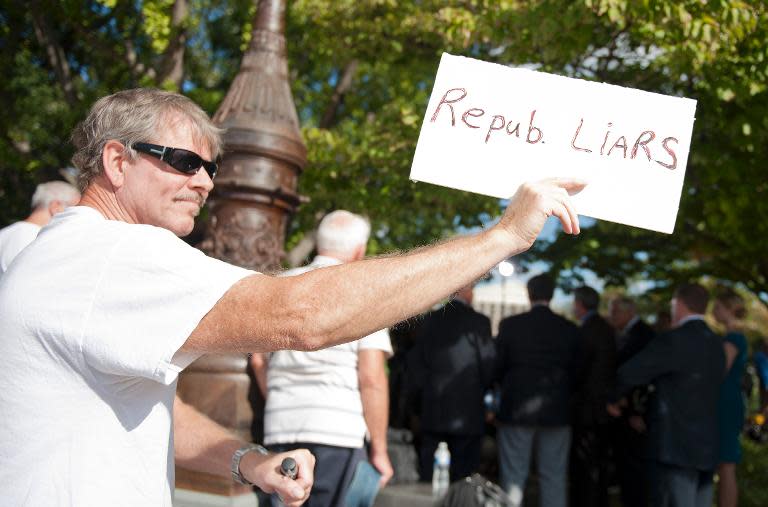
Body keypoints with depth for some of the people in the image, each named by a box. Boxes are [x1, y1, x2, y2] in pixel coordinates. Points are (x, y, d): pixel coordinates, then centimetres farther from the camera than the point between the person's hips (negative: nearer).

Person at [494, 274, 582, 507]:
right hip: (556, 412, 2)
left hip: (516, 409, -2)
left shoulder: (510, 325, -6)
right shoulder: (570, 329, 0)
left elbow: (497, 367, -1)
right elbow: (576, 372, 5)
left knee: (513, 479, 4)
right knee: (554, 479, 9)